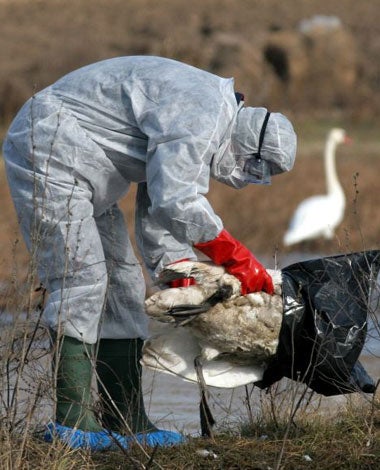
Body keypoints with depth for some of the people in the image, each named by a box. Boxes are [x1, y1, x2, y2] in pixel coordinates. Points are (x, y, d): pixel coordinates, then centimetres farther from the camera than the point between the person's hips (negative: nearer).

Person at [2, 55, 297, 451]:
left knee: (122, 282, 10)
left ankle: (127, 421, 12)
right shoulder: (200, 113, -22)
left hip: (83, 175, 11)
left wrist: (178, 273, 3)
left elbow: (156, 210, 15)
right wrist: (237, 259, -20)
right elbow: (176, 203, -28)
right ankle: (72, 423, -15)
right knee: (81, 277, -16)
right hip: (46, 152, -11)